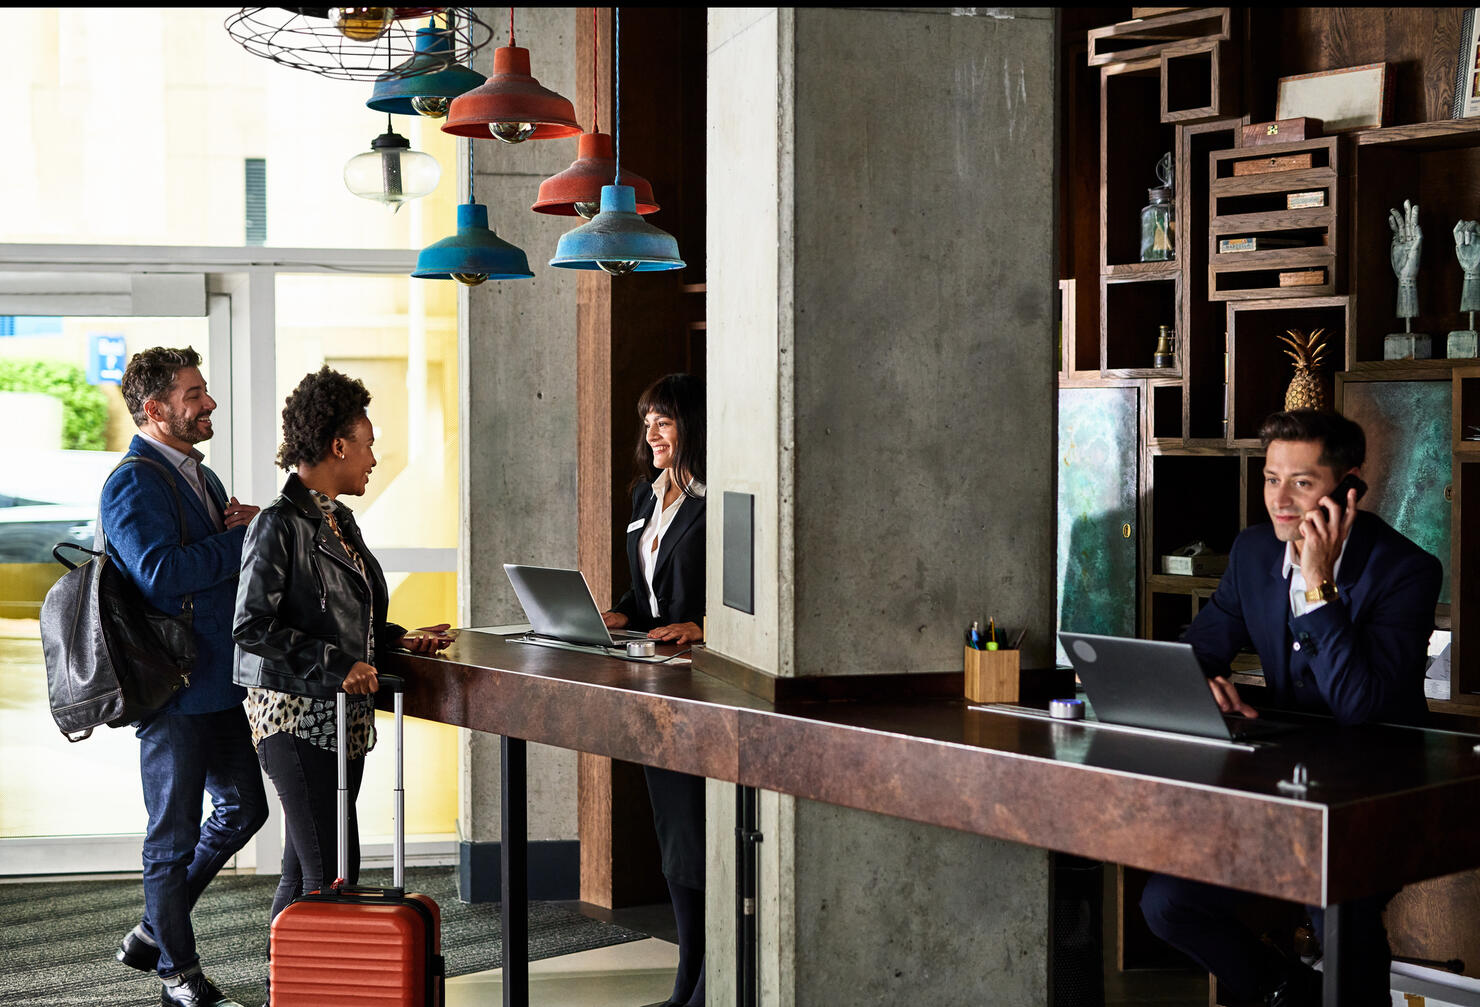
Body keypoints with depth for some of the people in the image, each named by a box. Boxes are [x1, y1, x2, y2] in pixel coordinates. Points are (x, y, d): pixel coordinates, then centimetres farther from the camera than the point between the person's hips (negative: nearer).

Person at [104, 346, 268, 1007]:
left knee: (243, 806, 18)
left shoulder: (199, 476, 16)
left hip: (219, 681, 9)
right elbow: (161, 573, -27)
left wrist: (241, 528, -1)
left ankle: (152, 932, 30)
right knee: (175, 833, 2)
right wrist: (242, 536, -18)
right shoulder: (133, 485, -14)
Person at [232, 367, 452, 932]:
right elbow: (252, 627, -17)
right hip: (296, 716, -9)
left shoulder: (339, 520, 16)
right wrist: (336, 664, -19)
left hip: (344, 714, 9)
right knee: (331, 874, -11)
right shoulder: (280, 525, -12)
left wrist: (398, 640, 11)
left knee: (303, 871, 12)